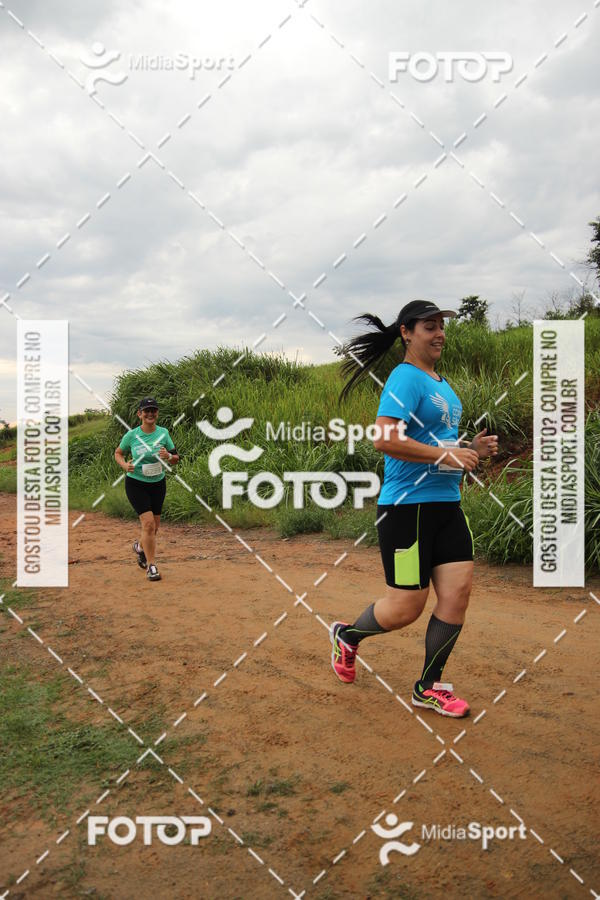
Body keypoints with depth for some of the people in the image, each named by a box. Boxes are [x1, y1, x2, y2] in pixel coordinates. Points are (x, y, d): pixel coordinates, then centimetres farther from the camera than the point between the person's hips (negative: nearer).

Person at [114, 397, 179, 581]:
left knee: (153, 527, 12)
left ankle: (140, 546, 45)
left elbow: (175, 460, 2)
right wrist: (124, 465, -13)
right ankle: (151, 566, -4)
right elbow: (118, 453, 7)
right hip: (136, 483, -3)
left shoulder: (163, 433, -4)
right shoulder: (131, 435, -9)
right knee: (148, 523, -16)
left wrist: (169, 456, -21)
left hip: (158, 484, 4)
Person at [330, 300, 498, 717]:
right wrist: (447, 455, -25)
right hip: (408, 507, -9)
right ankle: (347, 635, 30)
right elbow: (385, 438, -25)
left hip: (447, 504, 9)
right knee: (406, 608, -1)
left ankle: (429, 687, 18)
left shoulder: (442, 383, 17)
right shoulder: (406, 379, -12)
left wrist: (469, 448, 10)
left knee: (459, 592, 3)